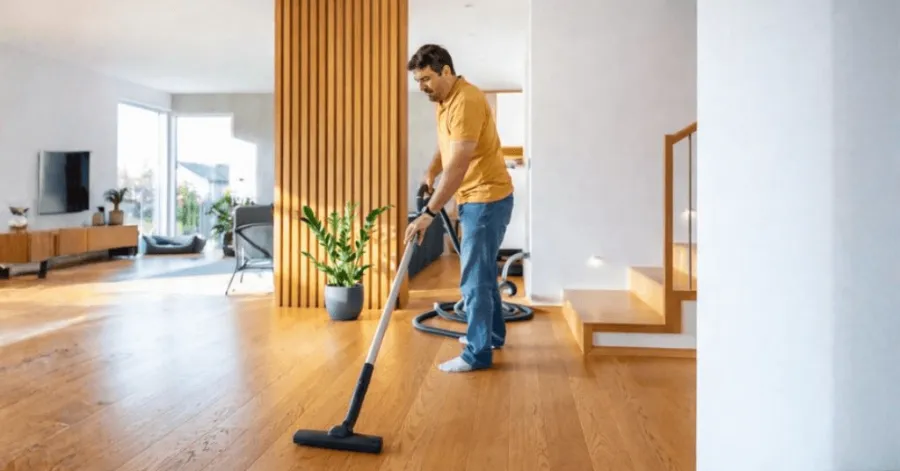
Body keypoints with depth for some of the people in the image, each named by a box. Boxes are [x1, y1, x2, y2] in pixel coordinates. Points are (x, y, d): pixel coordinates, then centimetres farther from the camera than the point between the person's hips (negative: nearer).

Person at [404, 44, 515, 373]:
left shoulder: (466, 101, -23)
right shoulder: (443, 100, 9)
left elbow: (459, 166, -31)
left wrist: (429, 213, -33)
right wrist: (430, 173, 5)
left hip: (487, 198, -10)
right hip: (474, 198, 10)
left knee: (474, 277, -5)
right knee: (483, 270, 19)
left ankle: (478, 353, 6)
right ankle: (493, 333, 35)